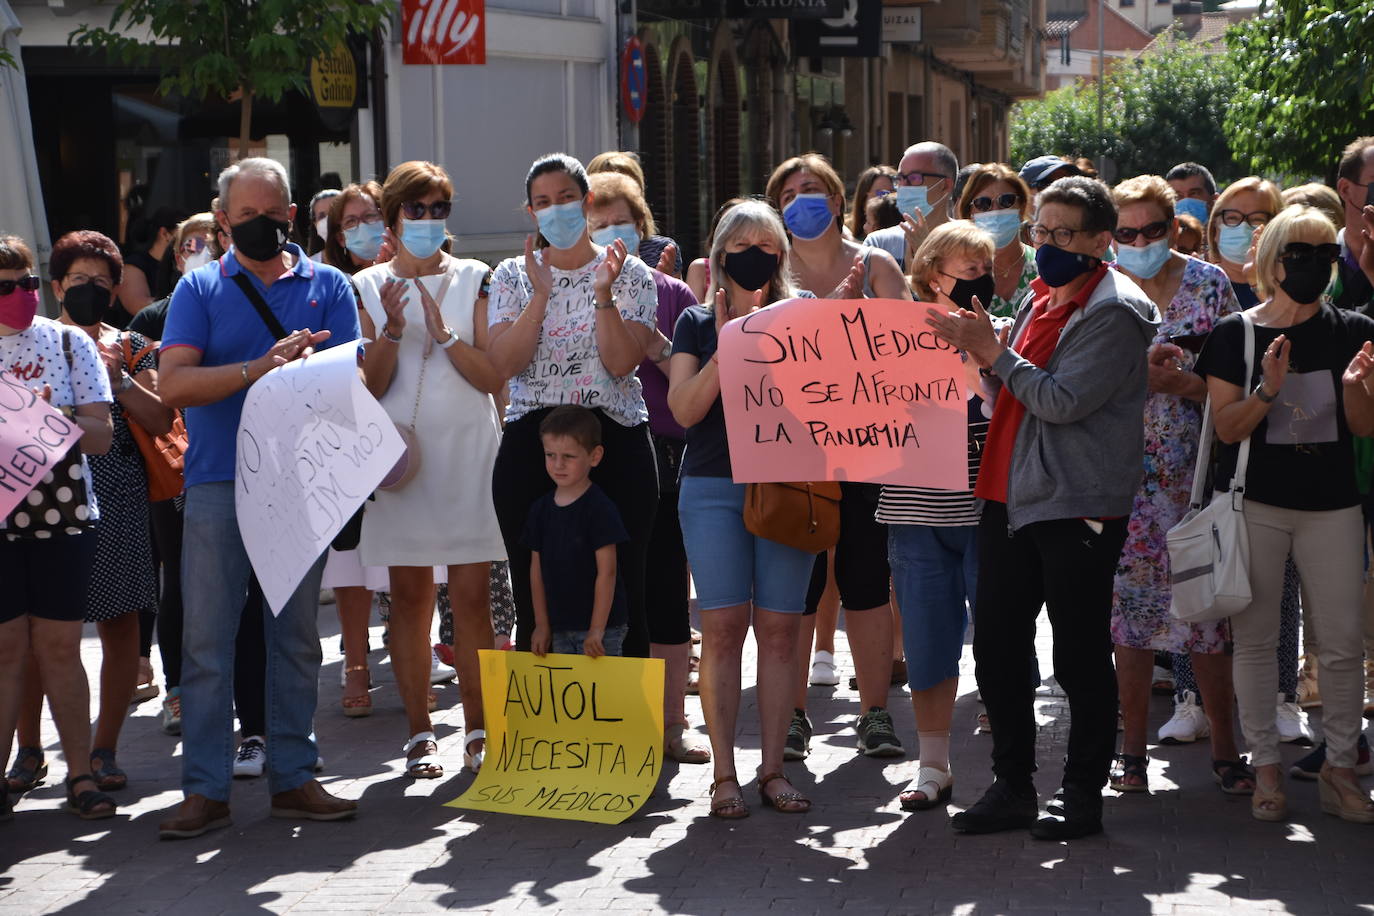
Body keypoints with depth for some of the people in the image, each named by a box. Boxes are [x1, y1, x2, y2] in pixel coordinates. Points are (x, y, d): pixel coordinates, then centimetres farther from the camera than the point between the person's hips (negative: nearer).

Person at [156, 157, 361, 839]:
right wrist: (258, 368, -18)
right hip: (217, 482, -1)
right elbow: (173, 383, -6)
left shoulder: (327, 286, 10)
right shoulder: (199, 289, 6)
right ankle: (204, 788, 3)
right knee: (206, 639, -3)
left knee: (296, 636, 7)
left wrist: (299, 366, -21)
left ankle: (292, 776, 15)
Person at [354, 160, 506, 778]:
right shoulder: (367, 287, 6)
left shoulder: (473, 280, 6)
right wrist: (391, 332, -16)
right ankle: (420, 734, 11)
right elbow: (370, 386, 0)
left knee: (471, 597, -2)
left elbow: (492, 376, -1)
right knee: (409, 597, 3)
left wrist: (445, 334, -14)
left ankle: (477, 731, 6)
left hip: (467, 452, 0)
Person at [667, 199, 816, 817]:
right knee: (723, 627, -6)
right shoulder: (698, 323, 10)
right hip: (713, 487, -1)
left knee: (779, 628, -1)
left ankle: (772, 770, 7)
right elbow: (684, 409, -2)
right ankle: (724, 774, -1)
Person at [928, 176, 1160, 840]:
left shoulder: (1115, 311, -10)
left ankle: (1082, 798, 11)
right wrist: (981, 357, 2)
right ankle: (1012, 789, 21)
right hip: (1010, 498, 8)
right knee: (996, 648, 10)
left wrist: (995, 353, -14)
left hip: (1078, 507, -8)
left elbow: (1063, 401, -20)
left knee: (1080, 659, 0)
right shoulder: (1041, 298, 15)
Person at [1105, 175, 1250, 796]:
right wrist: (1137, 366, -15)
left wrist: (1184, 382, -15)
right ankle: (1133, 750, 11)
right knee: (1129, 606, 2)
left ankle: (1225, 749, 9)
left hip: (1196, 472, -1)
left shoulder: (1208, 284, 3)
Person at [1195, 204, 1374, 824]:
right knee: (1255, 639, 3)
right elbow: (1226, 427, -5)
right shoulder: (1236, 334, -2)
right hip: (1255, 504, -1)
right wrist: (1268, 390, -22)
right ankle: (1265, 767, 13)